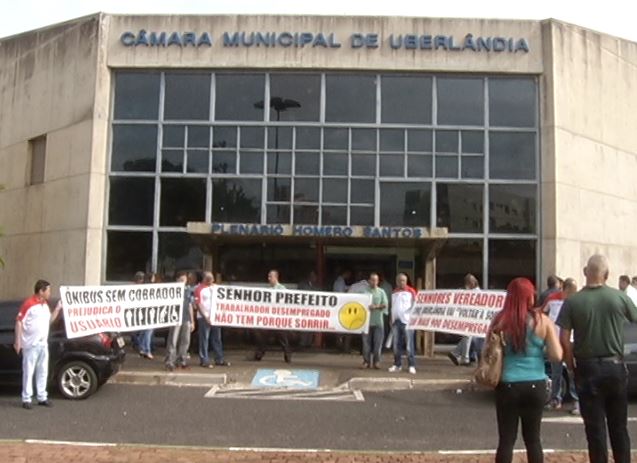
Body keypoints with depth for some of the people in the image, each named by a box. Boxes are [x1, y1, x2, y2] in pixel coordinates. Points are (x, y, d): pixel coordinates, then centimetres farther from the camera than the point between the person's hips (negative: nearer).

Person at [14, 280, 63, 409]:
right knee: (28, 372, 0)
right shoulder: (28, 304, -13)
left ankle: (42, 397, 20)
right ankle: (26, 399, 7)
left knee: (43, 372, 12)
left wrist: (58, 309, 8)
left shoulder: (45, 304, 11)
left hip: (43, 344, 8)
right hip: (31, 344, -8)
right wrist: (18, 341, -15)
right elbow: (19, 322, -12)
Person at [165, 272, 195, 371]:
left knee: (185, 341, 9)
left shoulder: (187, 291, 16)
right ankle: (169, 362, -7)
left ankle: (181, 360, 19)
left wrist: (192, 321, 18)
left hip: (186, 320, 6)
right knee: (173, 341, -8)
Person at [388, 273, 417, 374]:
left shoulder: (411, 291, 0)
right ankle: (397, 364, 15)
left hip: (407, 320, -5)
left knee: (409, 344, -6)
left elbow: (415, 305, -2)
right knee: (396, 344, 8)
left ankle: (412, 365, -3)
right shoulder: (394, 292, 16)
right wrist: (391, 320, 15)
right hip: (396, 320, 5)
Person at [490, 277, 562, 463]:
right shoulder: (542, 321, -4)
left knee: (506, 438, 7)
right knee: (533, 438, 14)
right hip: (535, 385, 1)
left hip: (507, 385, -1)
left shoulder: (500, 320, -4)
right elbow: (557, 356, -6)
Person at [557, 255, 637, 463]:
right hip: (615, 367, 2)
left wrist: (571, 365, 3)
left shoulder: (572, 302, -9)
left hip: (588, 368, -2)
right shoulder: (620, 297, -6)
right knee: (619, 426, 16)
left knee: (595, 427, 6)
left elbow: (564, 339, -10)